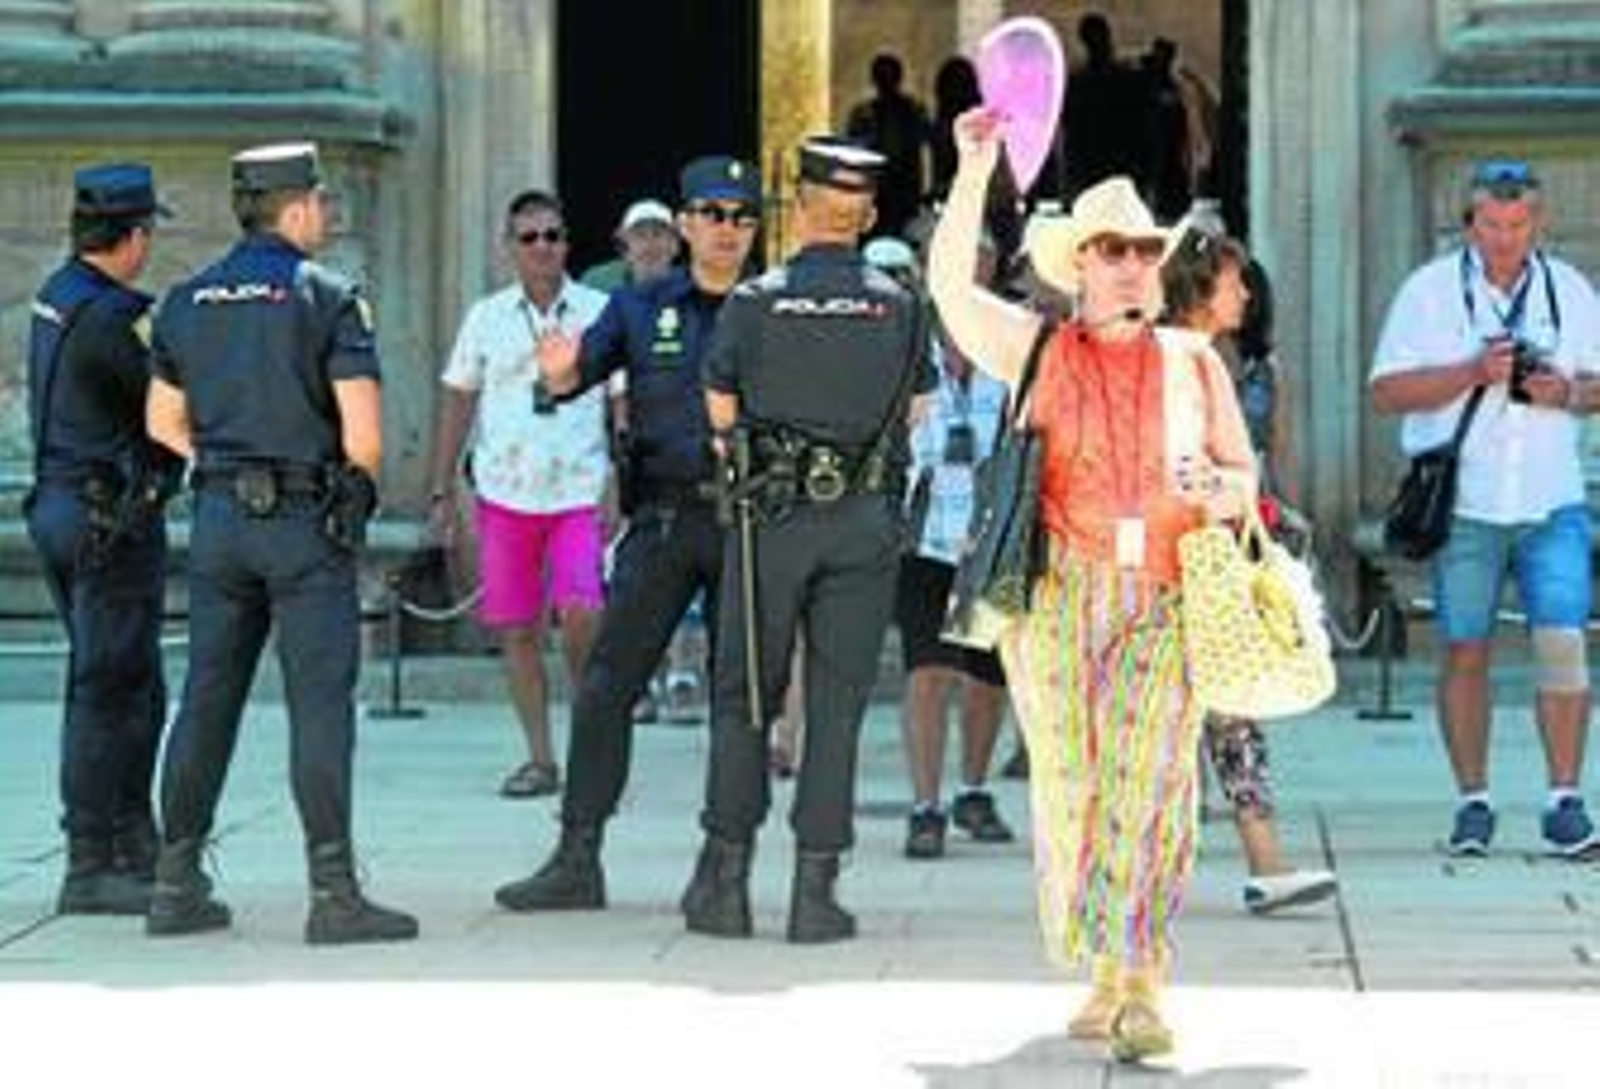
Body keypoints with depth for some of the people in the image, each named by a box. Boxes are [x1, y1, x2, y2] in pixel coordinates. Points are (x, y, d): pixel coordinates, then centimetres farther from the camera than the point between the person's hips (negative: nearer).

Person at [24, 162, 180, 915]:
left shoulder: (59, 293, 9)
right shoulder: (107, 318, -19)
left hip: (59, 507, 10)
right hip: (112, 515, -10)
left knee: (132, 689, 16)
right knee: (108, 692, -5)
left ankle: (135, 847, 22)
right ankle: (90, 869, -2)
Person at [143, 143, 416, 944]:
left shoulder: (188, 301, 9)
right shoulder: (327, 298, -9)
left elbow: (163, 421, 17)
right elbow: (363, 436, -13)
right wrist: (357, 488, 6)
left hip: (218, 518, 6)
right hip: (305, 522, -6)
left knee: (207, 698, 11)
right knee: (320, 704, -5)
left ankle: (176, 885, 14)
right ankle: (333, 893, -7)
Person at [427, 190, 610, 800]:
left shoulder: (600, 314, 2)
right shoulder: (488, 317, 7)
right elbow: (457, 403, 12)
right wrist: (442, 492, 8)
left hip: (580, 491, -2)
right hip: (504, 492, 2)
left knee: (580, 611, -20)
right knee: (516, 630, 5)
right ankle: (540, 759, 15)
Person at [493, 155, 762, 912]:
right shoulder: (642, 308, 9)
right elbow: (576, 374, 3)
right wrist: (561, 372, -20)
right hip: (662, 517, 1)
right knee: (606, 686, -3)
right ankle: (578, 860, 2)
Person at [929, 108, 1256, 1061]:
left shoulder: (1194, 363, 14)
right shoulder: (1036, 350, 9)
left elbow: (1245, 475, 18)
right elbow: (951, 286, -4)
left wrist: (1216, 491, -6)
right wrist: (975, 175, -14)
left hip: (1168, 600, 0)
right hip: (1061, 596, 0)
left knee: (1152, 782, -11)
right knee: (1072, 784, 2)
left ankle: (1141, 987, -12)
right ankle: (1109, 975, 12)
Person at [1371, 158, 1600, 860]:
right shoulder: (1429, 291, 1)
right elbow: (1385, 392, -3)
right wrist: (1471, 373, -15)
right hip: (1463, 505, -1)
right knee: (1464, 651, 3)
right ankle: (1472, 803, 12)